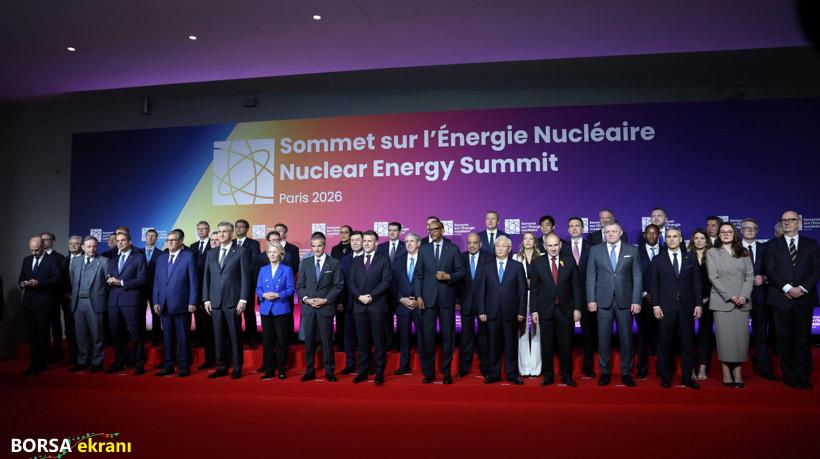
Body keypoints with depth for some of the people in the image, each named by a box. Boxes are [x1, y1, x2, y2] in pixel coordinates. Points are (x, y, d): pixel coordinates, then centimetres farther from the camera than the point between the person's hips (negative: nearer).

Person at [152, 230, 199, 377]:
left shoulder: (188, 256, -1)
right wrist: (156, 301, 5)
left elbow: (193, 281, -5)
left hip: (181, 304, -4)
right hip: (164, 304, 5)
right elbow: (156, 281, 13)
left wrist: (192, 302, -10)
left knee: (182, 337, 1)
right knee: (167, 337, 9)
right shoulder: (161, 257, 14)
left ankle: (184, 367, 9)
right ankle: (168, 366, 17)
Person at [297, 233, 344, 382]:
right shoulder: (305, 262, 9)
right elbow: (299, 285, 9)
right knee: (309, 340, 7)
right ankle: (310, 370, 18)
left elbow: (339, 285, -2)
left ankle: (329, 371, 12)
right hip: (308, 307, 3)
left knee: (327, 340, 2)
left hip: (326, 307, -3)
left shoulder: (335, 263, 1)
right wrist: (306, 299, -8)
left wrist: (325, 300, -12)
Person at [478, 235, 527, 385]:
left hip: (510, 312, -1)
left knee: (511, 344, 5)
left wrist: (521, 312, -3)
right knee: (494, 344, 6)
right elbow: (482, 291, 5)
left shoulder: (517, 266, 5)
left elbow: (522, 290, 2)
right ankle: (494, 374, 15)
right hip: (492, 312, 1)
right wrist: (481, 311, -2)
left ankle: (512, 374, 15)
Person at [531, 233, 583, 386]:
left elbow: (576, 285, 2)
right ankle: (548, 375, 18)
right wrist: (534, 310, -2)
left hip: (565, 309, 0)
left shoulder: (569, 261, 2)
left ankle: (566, 375, 18)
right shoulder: (537, 263, 1)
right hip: (545, 309, 0)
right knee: (546, 344, 6)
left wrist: (577, 308, -3)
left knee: (566, 344, 5)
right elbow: (534, 288, 2)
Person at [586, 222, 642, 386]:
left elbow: (637, 277, 3)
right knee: (604, 338, 3)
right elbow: (590, 276, 4)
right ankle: (605, 372, 15)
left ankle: (626, 373, 18)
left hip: (625, 301, 0)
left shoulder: (632, 250, 5)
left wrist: (636, 301, -5)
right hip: (603, 301, 0)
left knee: (626, 338, 6)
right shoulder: (595, 250, 5)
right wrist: (591, 299, -3)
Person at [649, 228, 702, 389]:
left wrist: (698, 304, 1)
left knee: (687, 343, 5)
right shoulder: (658, 260, 4)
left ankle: (687, 377, 15)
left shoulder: (691, 258, 9)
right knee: (665, 343, 3)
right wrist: (655, 305, -6)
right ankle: (665, 377, 12)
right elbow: (653, 284, 2)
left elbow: (696, 283, 7)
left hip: (687, 307, 2)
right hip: (666, 307, -1)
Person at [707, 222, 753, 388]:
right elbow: (713, 278, -3)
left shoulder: (743, 253, 13)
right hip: (722, 301, -2)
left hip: (742, 301, 3)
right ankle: (726, 373, 3)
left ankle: (737, 373, 6)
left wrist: (744, 295, -9)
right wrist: (730, 296, -11)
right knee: (724, 336, -4)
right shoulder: (712, 253, 5)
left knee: (741, 335, 0)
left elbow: (750, 276, 7)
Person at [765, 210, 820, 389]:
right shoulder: (773, 245, 7)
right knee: (784, 338, 2)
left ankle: (804, 378, 10)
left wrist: (802, 288, -11)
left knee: (803, 338, 2)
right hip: (782, 298, 0)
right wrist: (787, 288, -13)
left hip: (804, 298, 1)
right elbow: (770, 270, -2)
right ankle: (790, 377, 10)